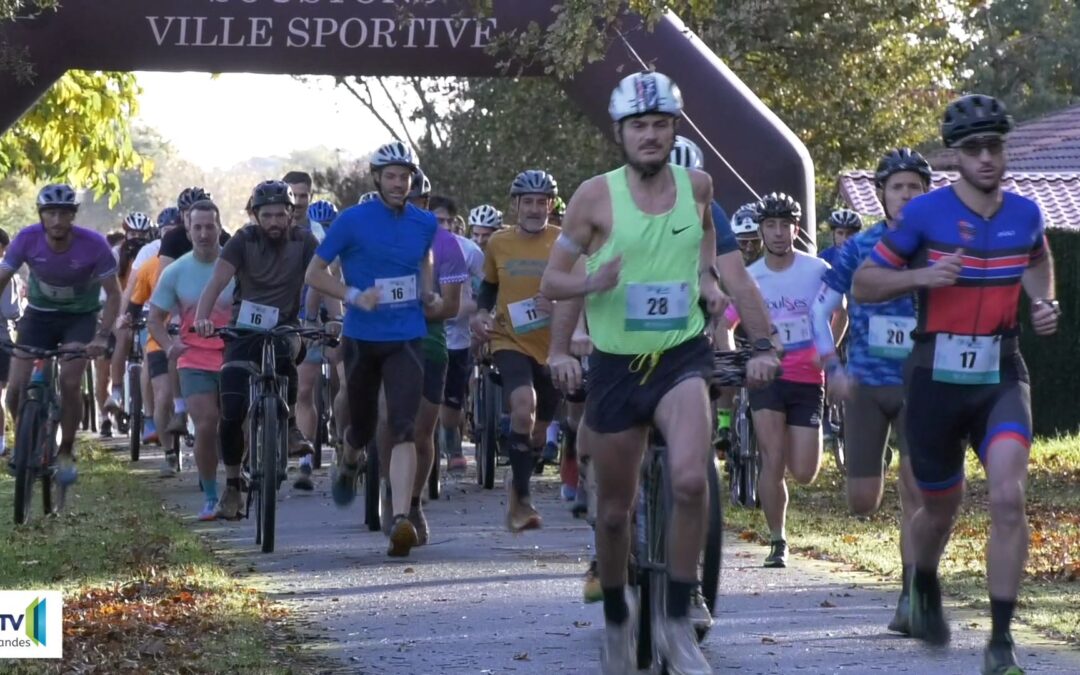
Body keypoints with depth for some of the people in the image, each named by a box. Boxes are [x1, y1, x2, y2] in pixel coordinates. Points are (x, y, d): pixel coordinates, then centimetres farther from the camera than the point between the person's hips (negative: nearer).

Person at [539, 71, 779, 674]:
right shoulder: (596, 196, -6)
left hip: (682, 357, 0)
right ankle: (617, 619, 34)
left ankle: (678, 621, -12)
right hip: (615, 366, 0)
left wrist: (708, 279, 14)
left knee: (691, 481, -25)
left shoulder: (697, 187, 0)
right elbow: (553, 281, -1)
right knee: (615, 510, 9)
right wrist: (592, 281, -20)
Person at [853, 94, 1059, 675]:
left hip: (1001, 379, 1)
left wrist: (1044, 304, 7)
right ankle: (925, 589, 48)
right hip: (936, 380, -1)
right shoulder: (926, 213, -8)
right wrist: (921, 275, -20)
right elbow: (863, 285, -3)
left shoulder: (1024, 214, 2)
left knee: (1007, 498, -20)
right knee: (941, 508, 13)